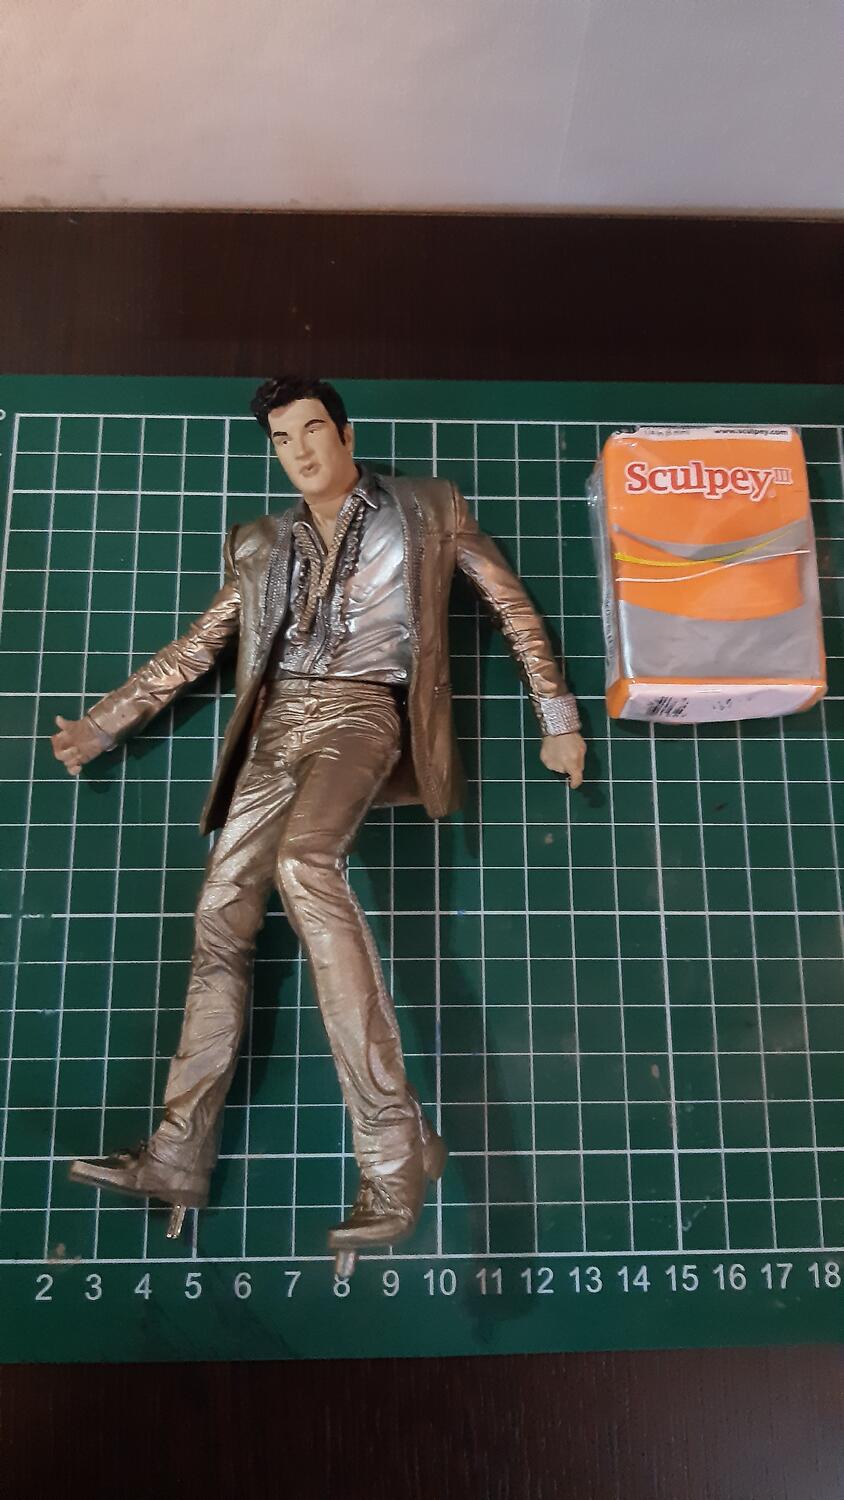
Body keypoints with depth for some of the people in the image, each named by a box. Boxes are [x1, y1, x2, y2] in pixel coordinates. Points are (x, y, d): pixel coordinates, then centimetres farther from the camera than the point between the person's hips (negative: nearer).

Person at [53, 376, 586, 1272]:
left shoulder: (424, 511, 11)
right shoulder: (263, 546, 20)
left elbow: (513, 607, 11)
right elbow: (197, 648, 22)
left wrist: (557, 719, 5)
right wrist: (100, 724, 17)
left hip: (363, 712, -5)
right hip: (279, 725, 6)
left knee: (302, 862, -35)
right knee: (221, 912, -6)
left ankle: (393, 1143, -34)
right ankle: (180, 1153, 2)